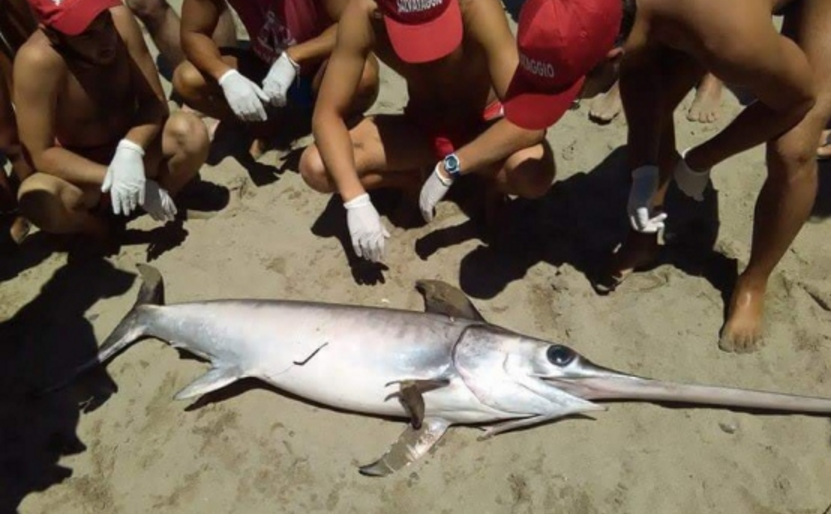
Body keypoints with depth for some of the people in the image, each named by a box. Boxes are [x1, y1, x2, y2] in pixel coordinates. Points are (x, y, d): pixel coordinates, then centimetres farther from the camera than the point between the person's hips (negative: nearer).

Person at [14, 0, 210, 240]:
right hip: (80, 168, -2)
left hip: (130, 149, 3)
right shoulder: (37, 60, -29)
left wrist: (131, 149, -34)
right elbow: (40, 155, -26)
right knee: (37, 197, -35)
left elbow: (154, 101, -16)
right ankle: (101, 230, -2)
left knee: (190, 132, -27)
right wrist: (110, 178, -35)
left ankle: (162, 205, -1)